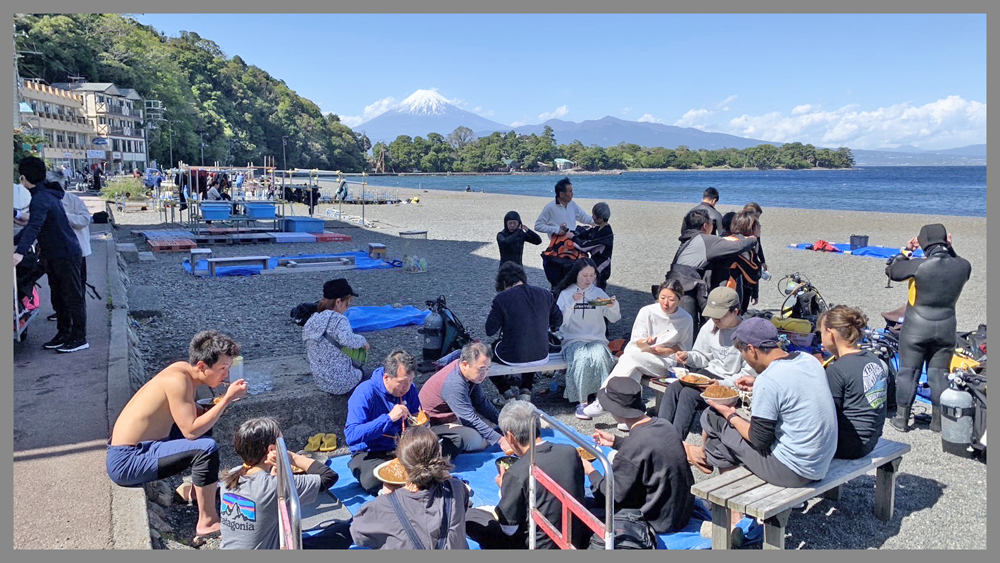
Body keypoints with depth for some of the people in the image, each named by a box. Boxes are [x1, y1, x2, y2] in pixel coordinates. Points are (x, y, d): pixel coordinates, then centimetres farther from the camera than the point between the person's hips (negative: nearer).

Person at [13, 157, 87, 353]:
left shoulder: (41, 199, -19)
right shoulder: (46, 194, 13)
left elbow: (34, 227, -34)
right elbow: (34, 226, 23)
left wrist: (20, 252, -43)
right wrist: (14, 241, 21)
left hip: (66, 255, -10)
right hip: (54, 255, 10)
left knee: (73, 297, -3)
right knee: (58, 297, 16)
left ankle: (80, 339, 4)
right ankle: (63, 334, 25)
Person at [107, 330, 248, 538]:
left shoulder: (184, 370, 2)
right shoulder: (177, 380, -24)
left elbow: (197, 415, 10)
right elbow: (192, 431, -28)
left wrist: (223, 400, -6)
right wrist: (227, 399, -24)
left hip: (136, 448, 10)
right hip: (126, 463, -10)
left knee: (203, 425, 22)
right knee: (206, 448, -26)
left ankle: (199, 486, 32)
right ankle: (207, 522, -14)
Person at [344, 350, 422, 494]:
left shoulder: (409, 389, 0)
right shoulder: (365, 393, -18)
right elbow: (351, 436, -26)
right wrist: (389, 418, -30)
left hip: (401, 449, 5)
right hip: (369, 454, -5)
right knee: (376, 479, -38)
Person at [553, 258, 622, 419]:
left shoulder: (598, 293, 14)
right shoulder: (566, 294, 8)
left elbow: (614, 318, 5)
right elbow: (561, 321, -6)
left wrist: (614, 306, -17)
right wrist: (572, 302, -19)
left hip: (597, 340, 2)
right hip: (573, 340, -2)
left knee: (600, 357, -32)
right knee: (582, 359, -33)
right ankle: (581, 401, -24)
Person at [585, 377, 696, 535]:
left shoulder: (634, 447, -30)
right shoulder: (663, 425, -6)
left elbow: (614, 495, -19)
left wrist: (590, 472, -3)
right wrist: (615, 441, 20)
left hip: (661, 523, -8)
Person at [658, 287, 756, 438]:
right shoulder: (710, 326, 5)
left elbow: (749, 375, -13)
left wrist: (722, 384, -24)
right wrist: (689, 356, -7)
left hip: (731, 384, -6)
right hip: (709, 373, 7)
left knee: (689, 394, -28)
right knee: (673, 388, -19)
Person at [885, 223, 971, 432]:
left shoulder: (918, 265, -19)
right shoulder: (963, 266, -7)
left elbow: (891, 270, -3)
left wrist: (906, 250, 5)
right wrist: (949, 249, 12)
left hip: (916, 328, -3)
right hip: (946, 328, 3)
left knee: (908, 372, 6)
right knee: (939, 374, 13)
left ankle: (902, 418, 13)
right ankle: (938, 420, 21)